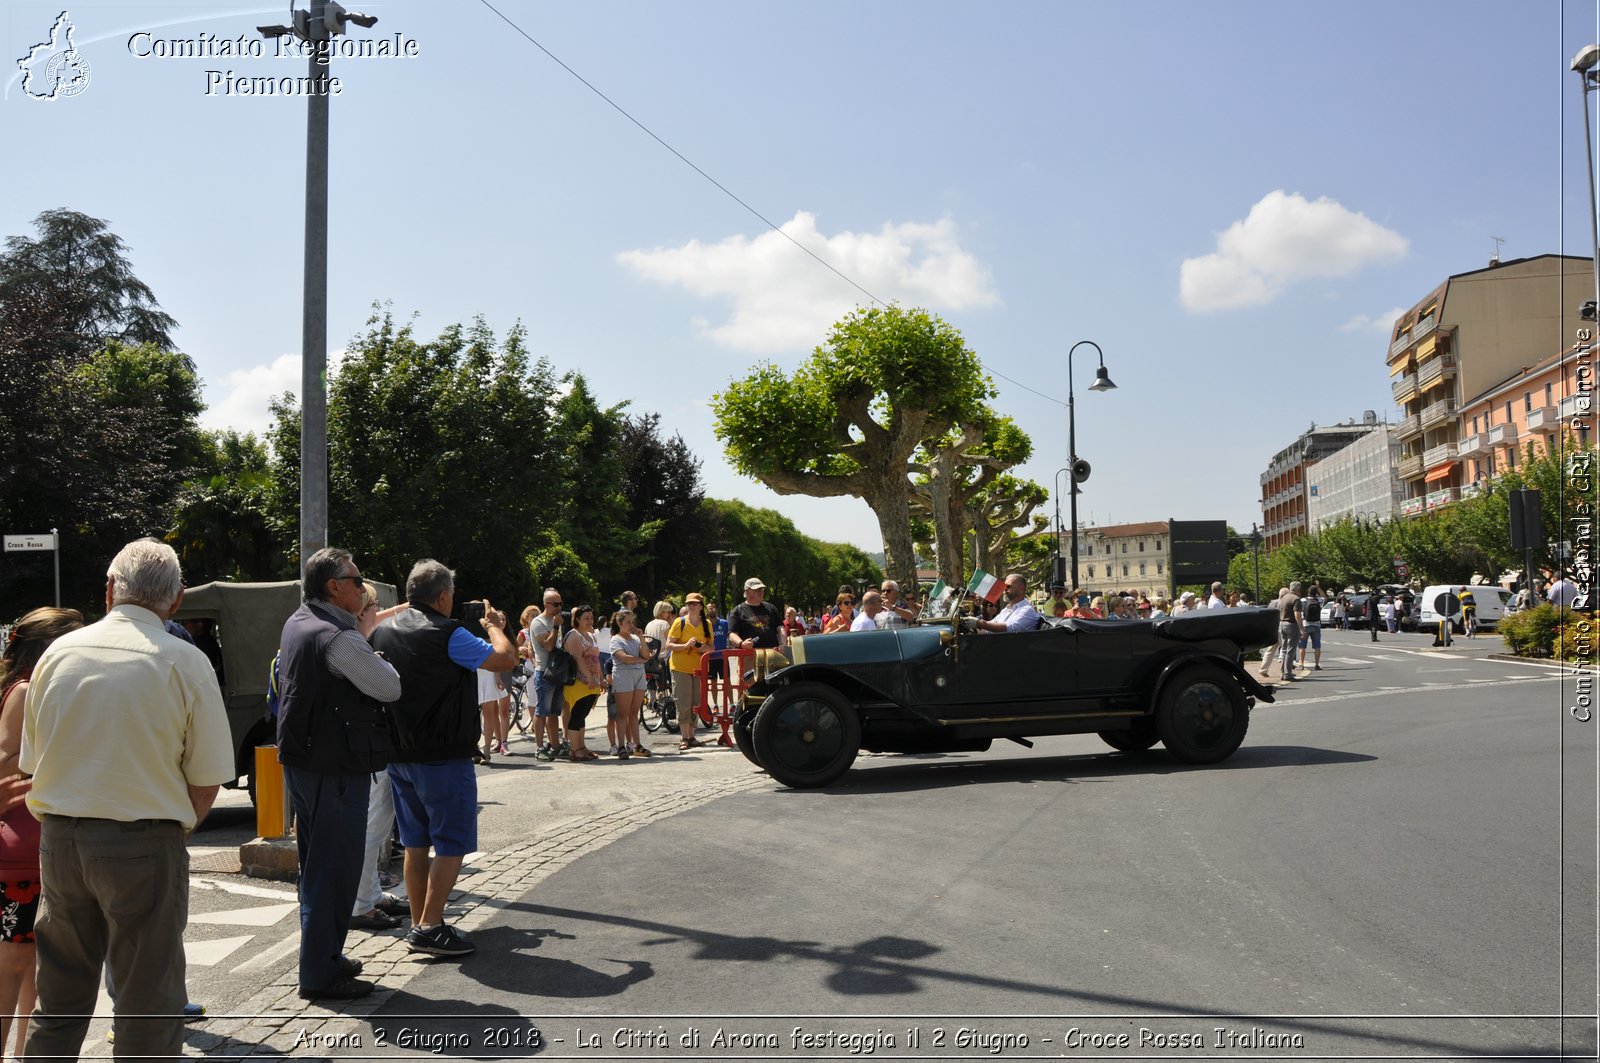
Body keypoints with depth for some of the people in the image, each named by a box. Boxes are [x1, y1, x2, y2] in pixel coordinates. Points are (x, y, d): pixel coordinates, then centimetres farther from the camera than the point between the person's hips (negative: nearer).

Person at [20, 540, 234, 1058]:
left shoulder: (57, 653, 3)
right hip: (144, 843, -4)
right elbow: (207, 781, -8)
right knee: (149, 1005, 6)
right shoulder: (185, 662, -9)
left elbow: (31, 762, 11)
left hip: (58, 838, 4)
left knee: (60, 997, 18)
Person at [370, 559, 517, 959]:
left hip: (399, 755, 8)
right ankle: (429, 928, -4)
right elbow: (505, 658, -14)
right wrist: (495, 627, 5)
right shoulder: (448, 634, -16)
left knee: (415, 842, 15)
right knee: (453, 843, -1)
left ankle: (419, 922, 21)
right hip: (443, 757, -8)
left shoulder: (384, 632, 6)